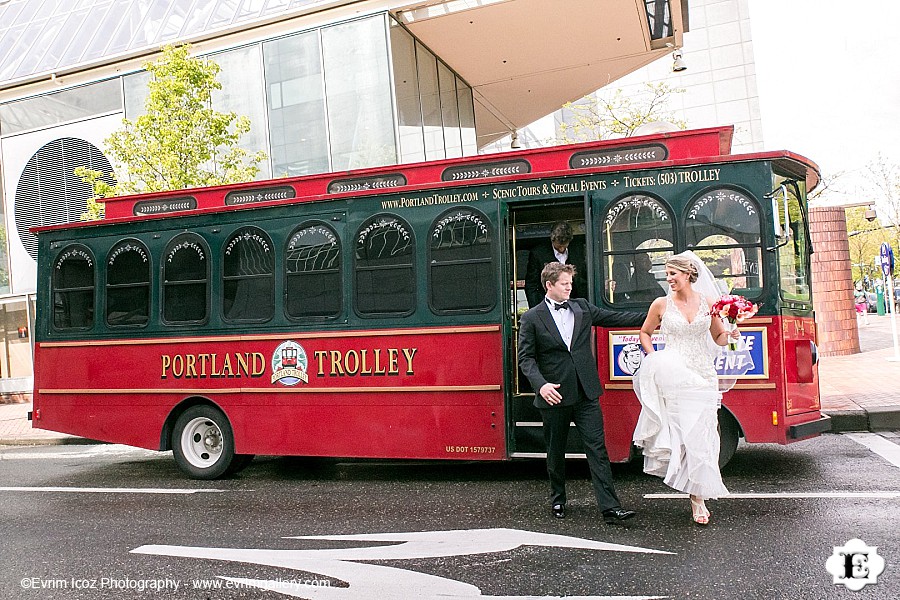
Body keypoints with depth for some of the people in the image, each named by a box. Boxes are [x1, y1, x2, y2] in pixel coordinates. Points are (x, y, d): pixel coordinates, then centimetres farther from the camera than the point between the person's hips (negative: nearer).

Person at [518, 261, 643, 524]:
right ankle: (557, 500, 32)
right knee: (556, 452, 12)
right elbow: (526, 357, -4)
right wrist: (540, 384, -19)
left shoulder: (582, 307, 9)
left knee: (597, 449, -2)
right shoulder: (532, 318, -2)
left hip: (586, 394, 2)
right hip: (554, 396, -2)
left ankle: (610, 508, -1)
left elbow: (615, 318, 12)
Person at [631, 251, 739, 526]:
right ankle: (696, 498, 9)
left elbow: (718, 338, 15)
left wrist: (730, 336, -6)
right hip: (673, 377, -1)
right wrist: (652, 357, 1)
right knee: (681, 433, -3)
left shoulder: (708, 302, 6)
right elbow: (645, 333, 17)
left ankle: (698, 495, 16)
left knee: (700, 436, 1)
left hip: (703, 377, 1)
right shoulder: (661, 304, 4)